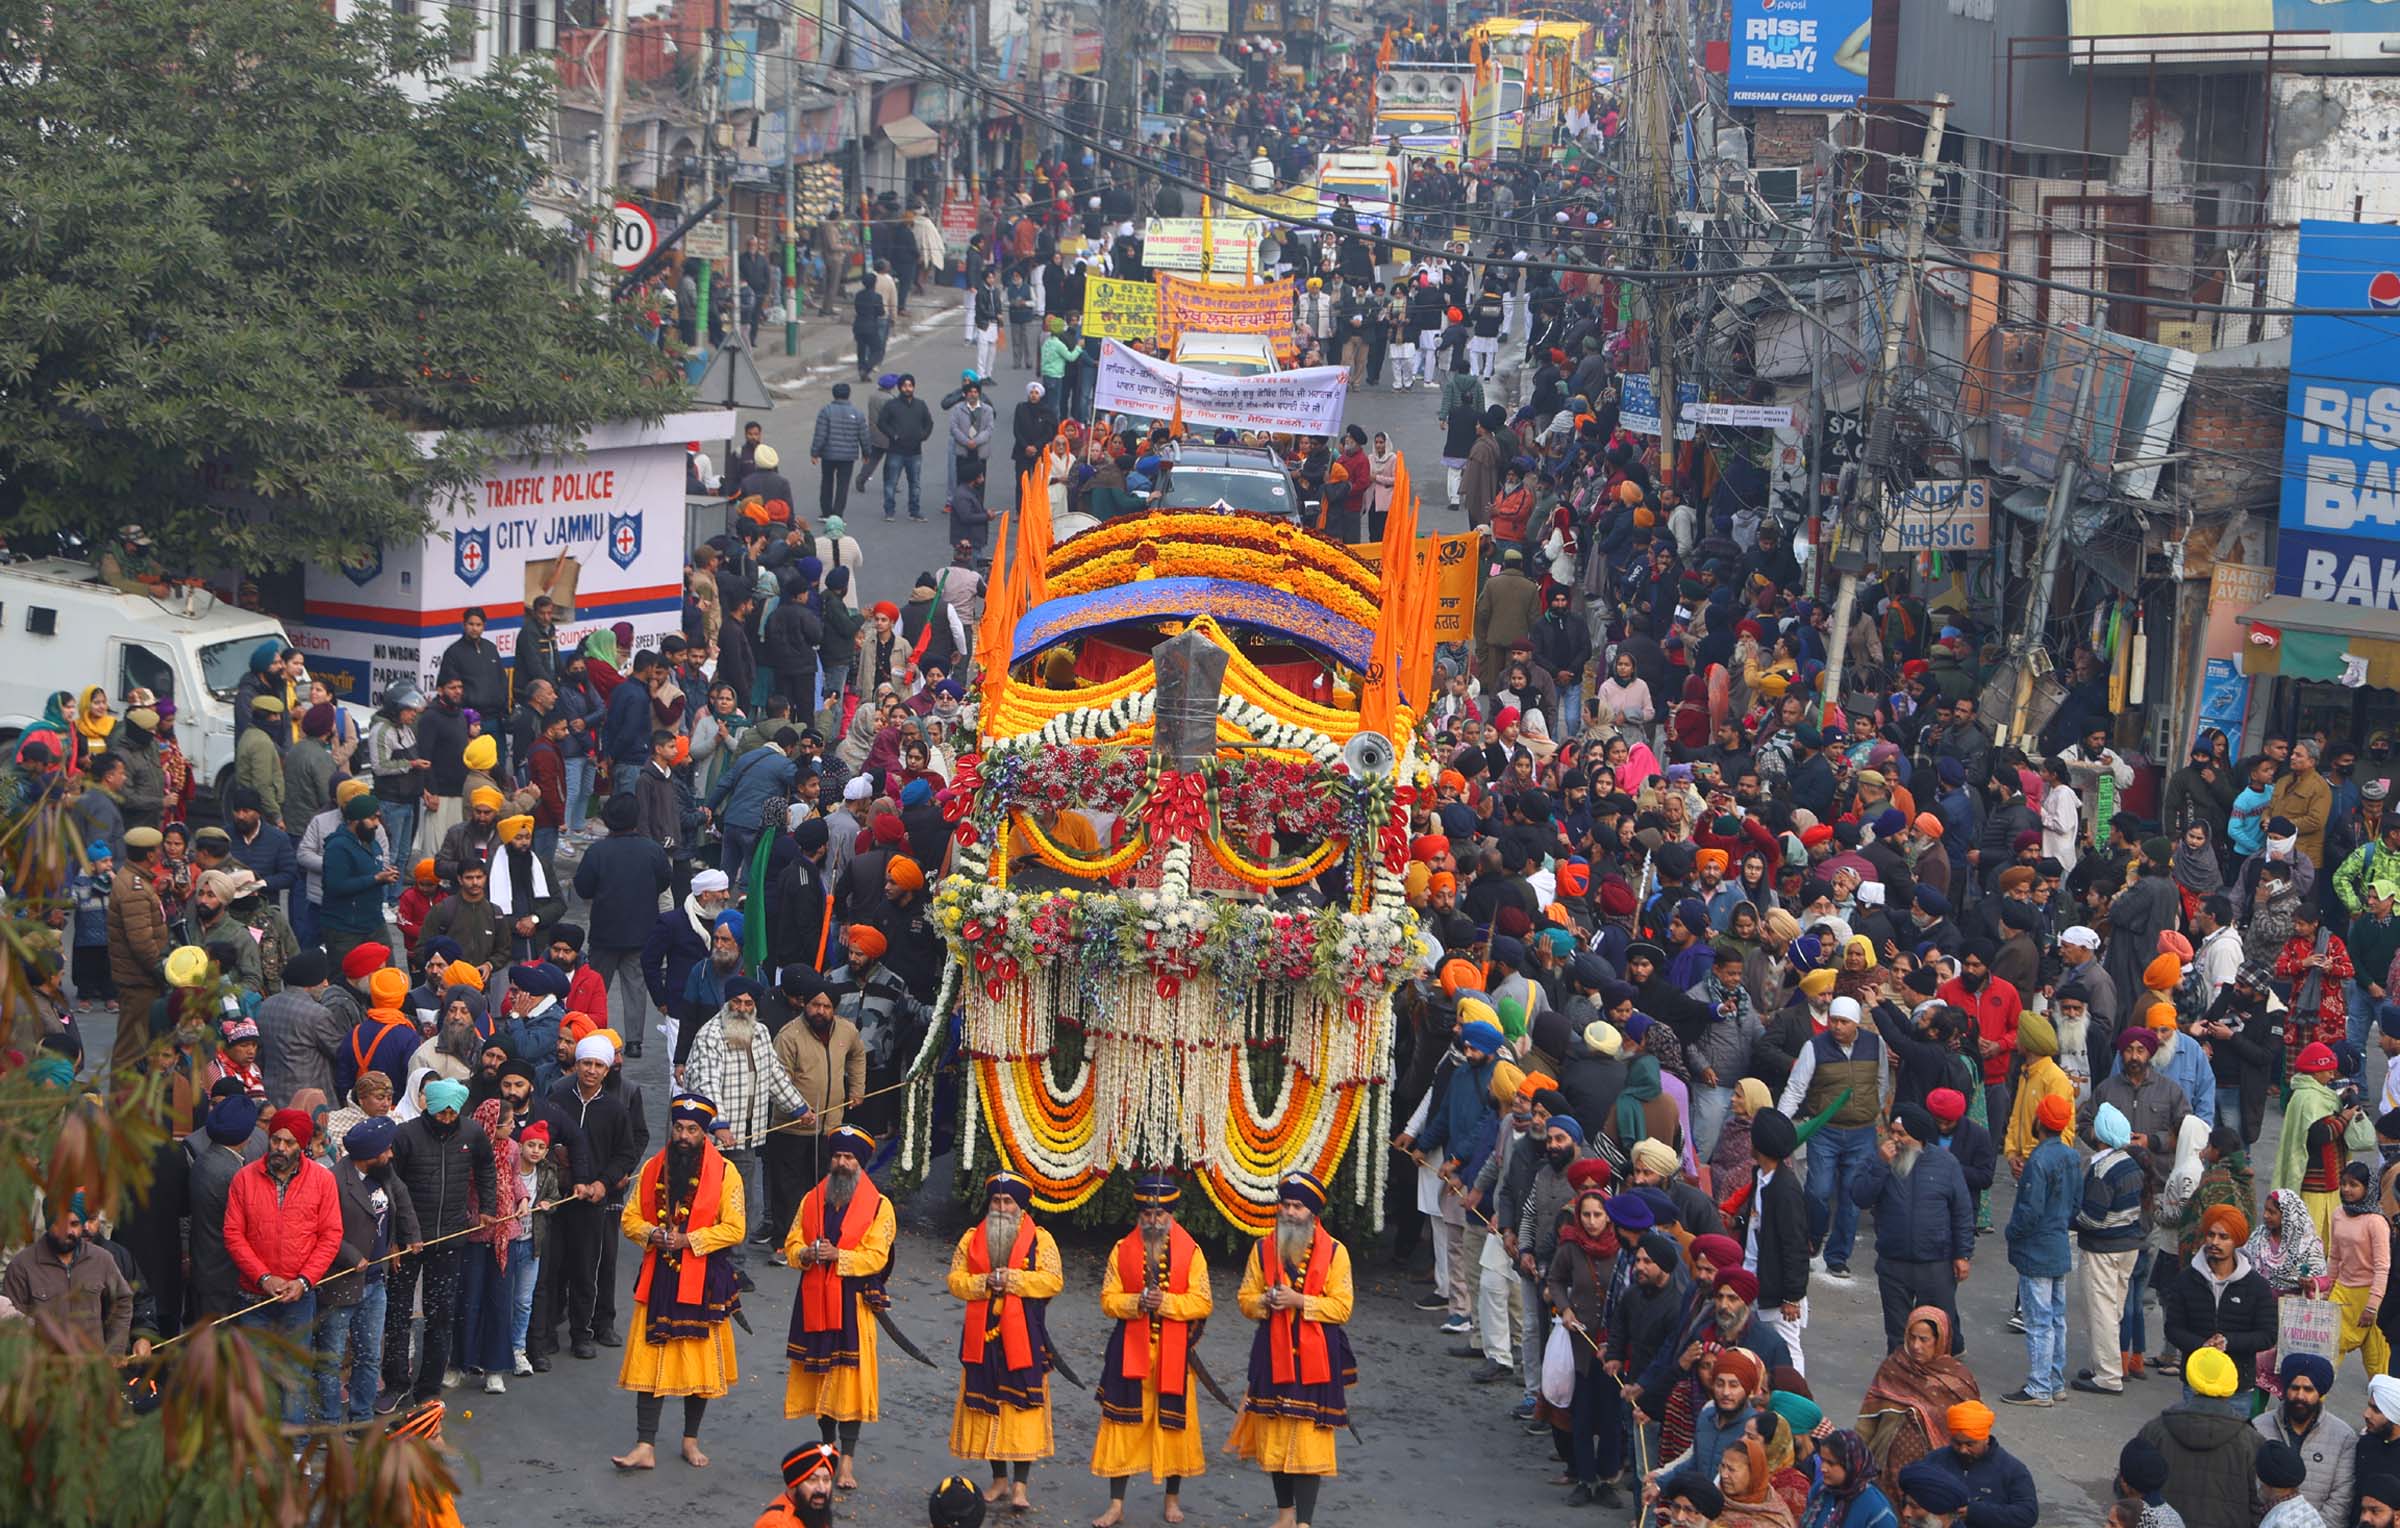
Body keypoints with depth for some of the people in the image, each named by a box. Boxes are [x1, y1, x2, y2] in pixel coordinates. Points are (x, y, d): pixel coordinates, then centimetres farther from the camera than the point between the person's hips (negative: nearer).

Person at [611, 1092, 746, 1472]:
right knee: (649, 1361, -2)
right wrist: (651, 1234, -10)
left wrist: (689, 1240, -16)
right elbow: (630, 1218, 11)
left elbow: (734, 1228, -7)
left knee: (700, 1362, 6)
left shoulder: (723, 1173, -4)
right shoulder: (653, 1169, 6)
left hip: (703, 1281, -2)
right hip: (658, 1280, 2)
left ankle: (691, 1440, 22)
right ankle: (644, 1446, -2)